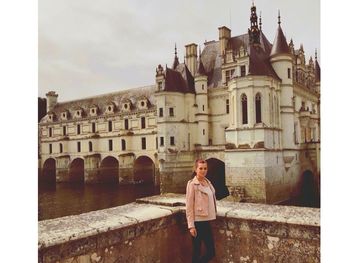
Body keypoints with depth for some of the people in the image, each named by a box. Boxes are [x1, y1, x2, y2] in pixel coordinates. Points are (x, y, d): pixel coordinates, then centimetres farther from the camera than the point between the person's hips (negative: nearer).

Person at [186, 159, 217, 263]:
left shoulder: (208, 182, 9)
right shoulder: (192, 184, -12)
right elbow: (189, 206, -13)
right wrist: (191, 225, -15)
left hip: (206, 220, 7)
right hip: (198, 221, -7)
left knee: (210, 251, 9)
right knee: (197, 250, 2)